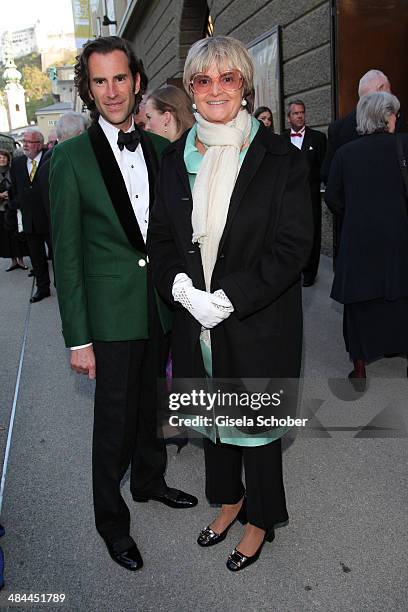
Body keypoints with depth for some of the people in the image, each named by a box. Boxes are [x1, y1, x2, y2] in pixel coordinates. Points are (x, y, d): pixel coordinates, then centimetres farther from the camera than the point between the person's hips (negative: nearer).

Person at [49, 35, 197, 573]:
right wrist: (78, 339, -13)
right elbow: (66, 256, -11)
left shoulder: (159, 148, 4)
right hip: (112, 314, -4)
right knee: (114, 422, 7)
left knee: (150, 405, 21)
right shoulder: (71, 158, -10)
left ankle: (149, 481, 46)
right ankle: (111, 520, 30)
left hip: (160, 307, 5)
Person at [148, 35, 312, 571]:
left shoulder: (281, 159, -10)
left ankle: (261, 519, 38)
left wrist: (227, 299, -21)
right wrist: (183, 287, -14)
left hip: (258, 323, -4)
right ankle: (228, 498, 47)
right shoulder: (176, 159, 3)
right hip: (196, 320, 4)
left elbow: (293, 245, -14)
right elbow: (160, 236, 6)